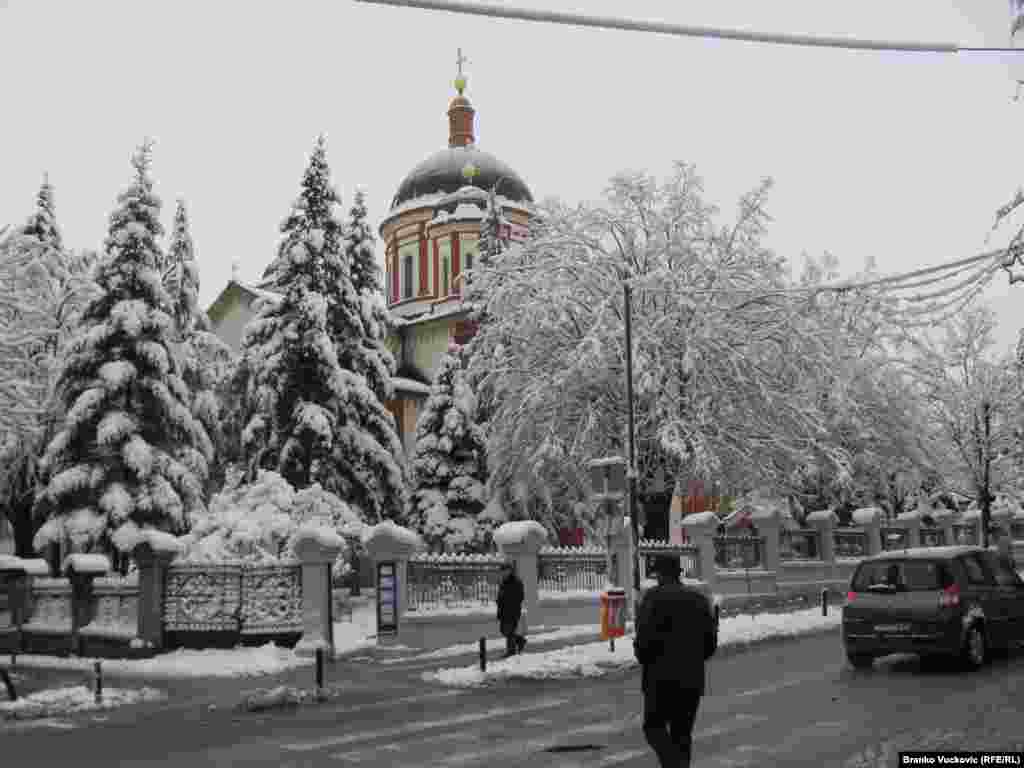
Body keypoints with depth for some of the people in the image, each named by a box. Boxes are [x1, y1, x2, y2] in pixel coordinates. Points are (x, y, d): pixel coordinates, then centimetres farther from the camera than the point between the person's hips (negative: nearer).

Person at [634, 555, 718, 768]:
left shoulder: (653, 597, -8)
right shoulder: (700, 598, 9)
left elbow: (644, 637, -15)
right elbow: (711, 641, 8)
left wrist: (644, 660, 4)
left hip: (661, 676, -5)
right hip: (693, 677, 5)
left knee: (654, 725, 6)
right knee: (682, 731, 14)